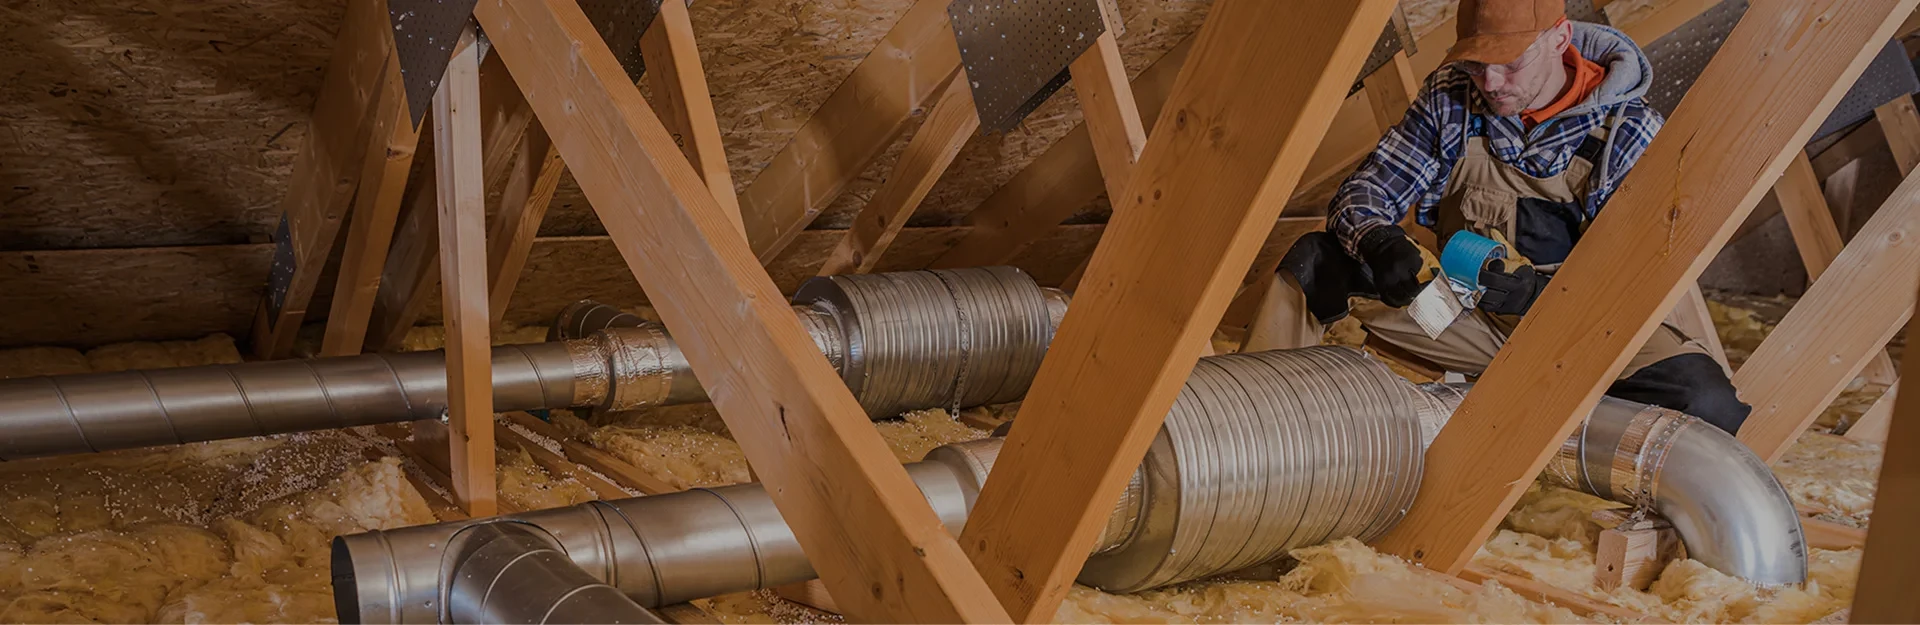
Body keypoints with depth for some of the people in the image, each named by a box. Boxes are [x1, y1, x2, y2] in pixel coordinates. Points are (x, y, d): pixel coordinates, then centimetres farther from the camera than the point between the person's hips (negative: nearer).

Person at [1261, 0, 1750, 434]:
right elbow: (1362, 196, -6)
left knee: (1703, 400, -32)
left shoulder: (1628, 135, -15)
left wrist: (1539, 292, -37)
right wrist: (1379, 245, -30)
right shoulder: (1453, 99, -7)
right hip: (1463, 322, 3)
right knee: (1313, 262, -17)